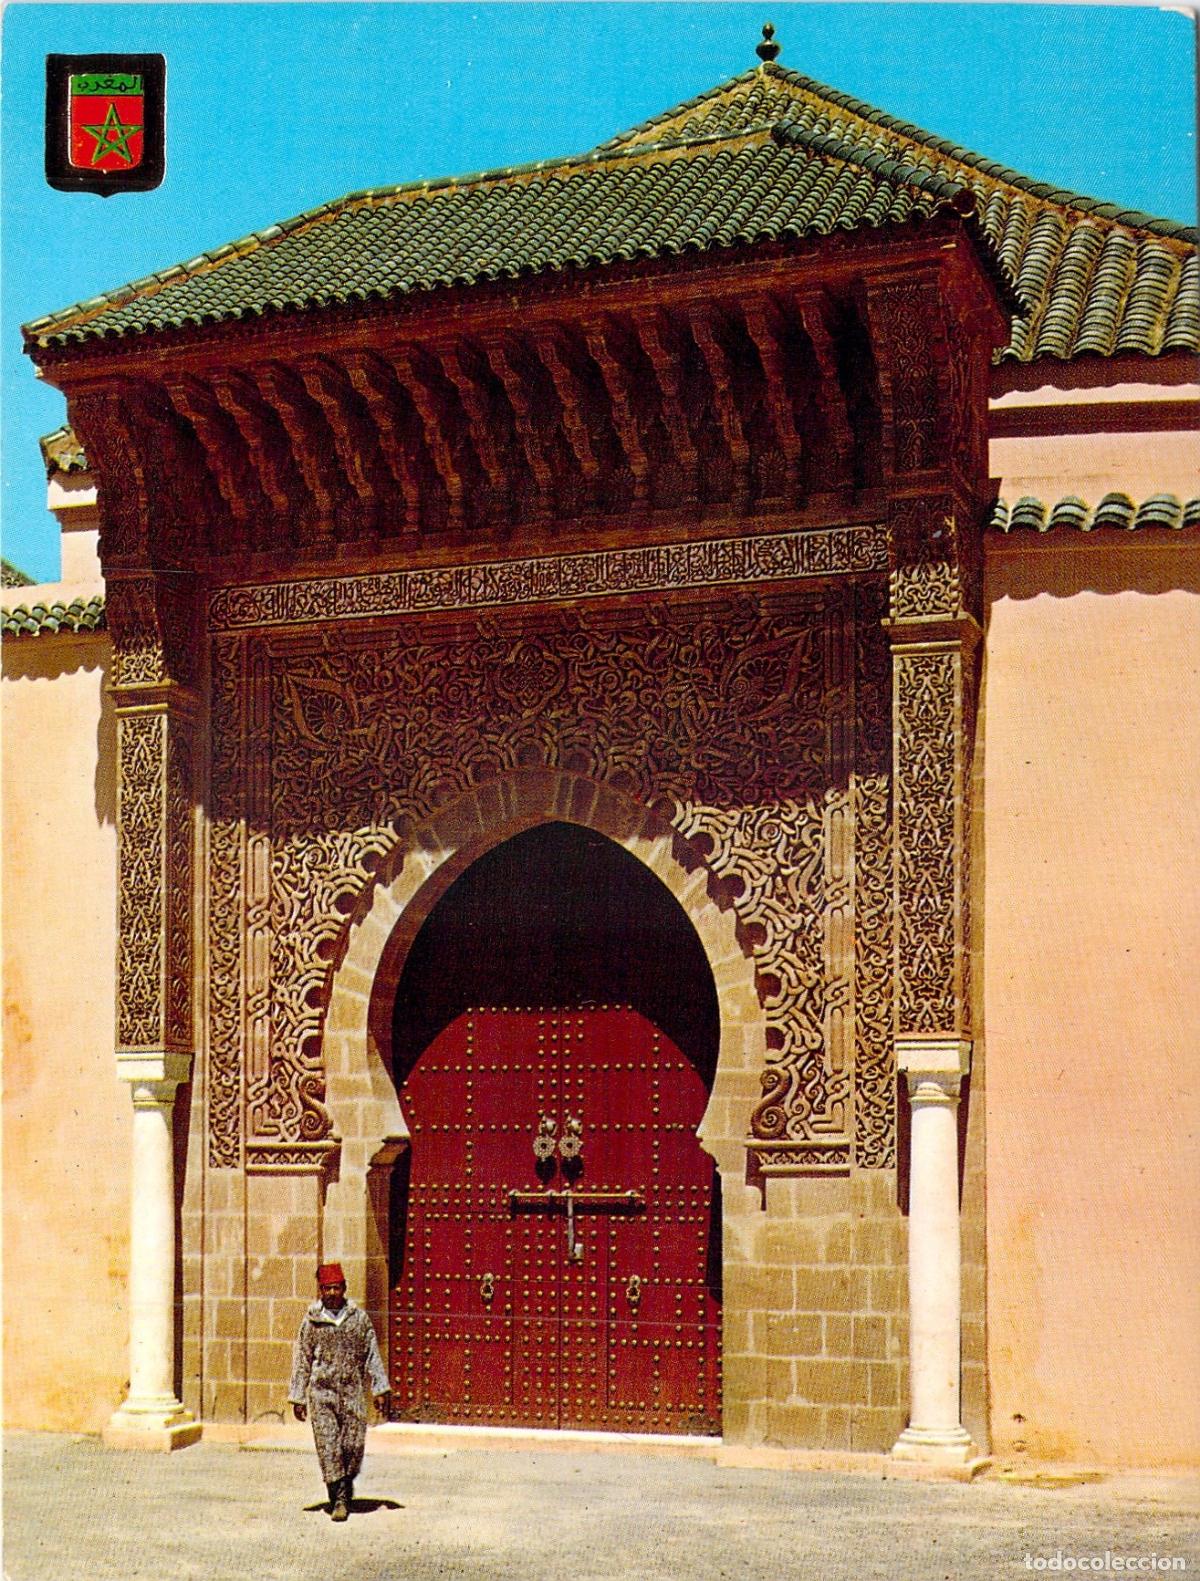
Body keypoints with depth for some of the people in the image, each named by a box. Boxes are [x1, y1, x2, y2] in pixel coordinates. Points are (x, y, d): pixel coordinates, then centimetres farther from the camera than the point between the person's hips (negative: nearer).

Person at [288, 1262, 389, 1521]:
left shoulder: (359, 1317, 5)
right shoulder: (311, 1320, 2)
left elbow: (372, 1354, 8)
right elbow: (301, 1360, 6)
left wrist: (379, 1389, 3)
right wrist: (298, 1397, 4)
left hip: (352, 1390, 1)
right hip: (321, 1390, -1)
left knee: (354, 1443, 0)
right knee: (328, 1444, -6)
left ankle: (347, 1482, 27)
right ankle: (338, 1499, 1)